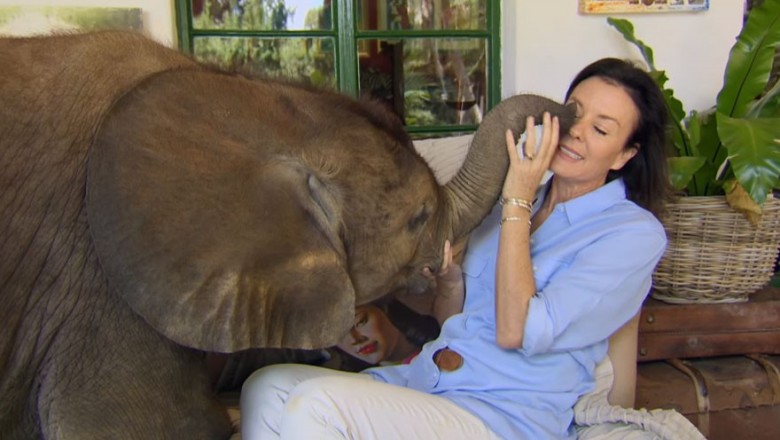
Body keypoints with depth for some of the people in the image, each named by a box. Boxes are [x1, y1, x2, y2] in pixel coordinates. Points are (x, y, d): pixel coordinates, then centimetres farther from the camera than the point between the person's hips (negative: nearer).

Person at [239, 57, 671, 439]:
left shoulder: (635, 232, -6)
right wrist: (446, 271, -6)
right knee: (268, 388, -10)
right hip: (422, 379, 7)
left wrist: (517, 202, -15)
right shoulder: (521, 196, 13)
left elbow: (516, 332, -17)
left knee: (316, 404, -27)